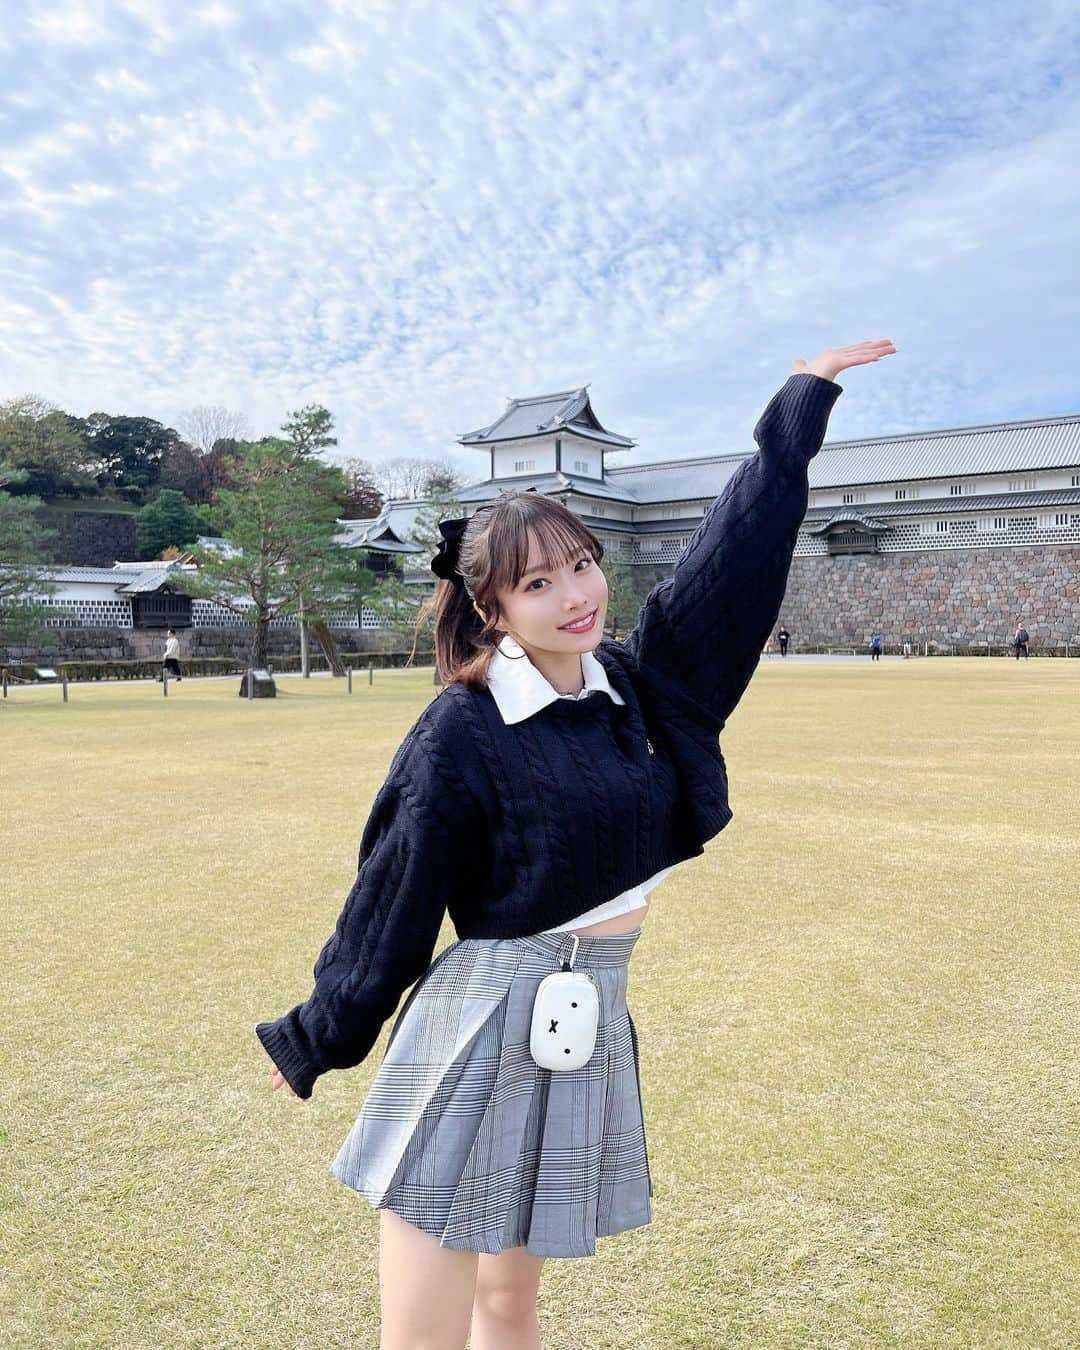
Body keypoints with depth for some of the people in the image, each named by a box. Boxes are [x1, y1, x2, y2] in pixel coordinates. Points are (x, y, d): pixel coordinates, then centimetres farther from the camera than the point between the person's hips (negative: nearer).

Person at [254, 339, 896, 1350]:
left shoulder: (642, 687, 2)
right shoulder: (463, 730, -13)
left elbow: (737, 545, 6)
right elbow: (391, 900, -6)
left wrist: (802, 404, 12)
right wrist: (314, 1040, 4)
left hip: (592, 1029, 5)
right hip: (478, 1029, -5)